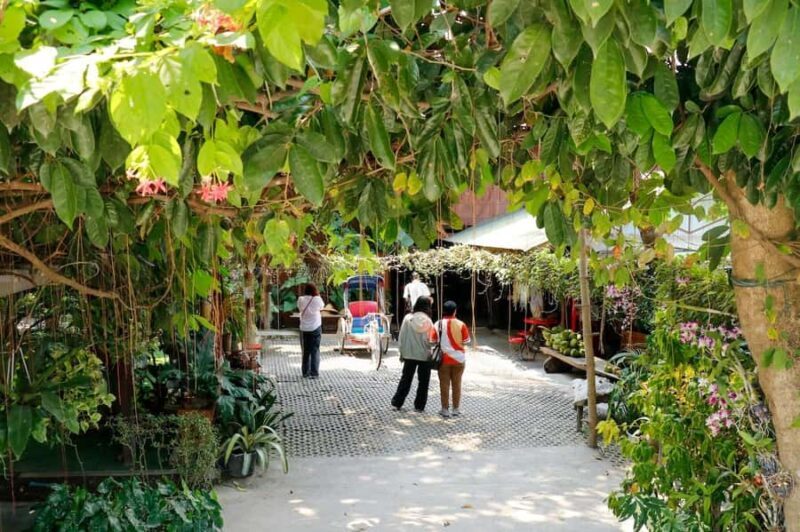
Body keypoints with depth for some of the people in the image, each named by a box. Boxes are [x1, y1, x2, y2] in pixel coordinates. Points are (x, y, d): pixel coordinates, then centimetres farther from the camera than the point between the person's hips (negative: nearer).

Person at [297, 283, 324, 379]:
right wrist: (318, 295, 16)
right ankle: (314, 373, -2)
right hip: (315, 328, -2)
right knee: (315, 351, 2)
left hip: (304, 329, 2)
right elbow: (322, 306, 10)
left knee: (305, 351, 12)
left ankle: (306, 372, 16)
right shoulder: (317, 299, -10)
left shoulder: (301, 300, -6)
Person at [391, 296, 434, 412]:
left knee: (405, 379, 14)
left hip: (409, 355, 2)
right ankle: (419, 406, 12)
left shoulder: (408, 318, -7)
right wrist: (431, 354, 2)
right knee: (423, 381, 11)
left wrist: (402, 352, 8)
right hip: (425, 355, -2)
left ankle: (397, 403, 13)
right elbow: (431, 340, -10)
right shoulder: (428, 321, -10)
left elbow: (402, 337, -2)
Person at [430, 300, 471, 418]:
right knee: (456, 384, 11)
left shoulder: (438, 324, -7)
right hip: (458, 359, 1)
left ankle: (445, 409, 8)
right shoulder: (461, 324, -8)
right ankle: (456, 409, 16)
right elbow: (466, 341, -3)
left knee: (444, 384, 6)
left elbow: (432, 341, -5)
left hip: (444, 359, -1)